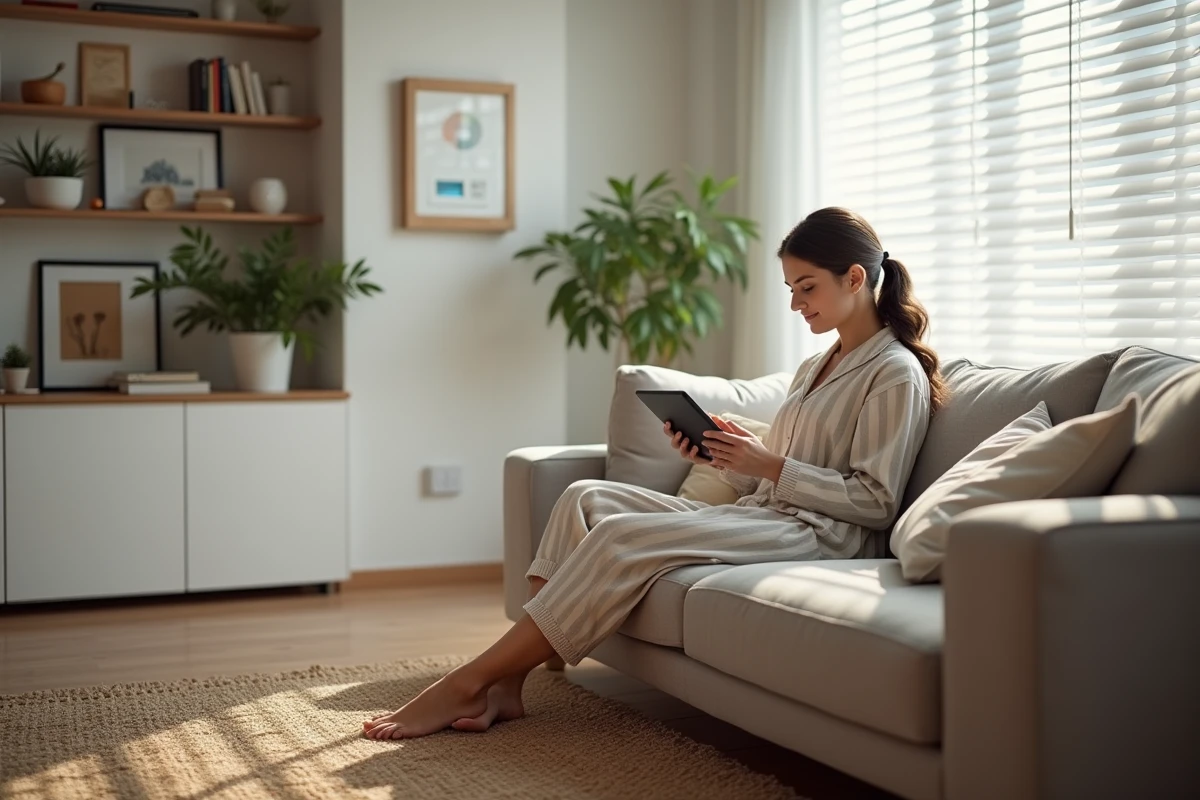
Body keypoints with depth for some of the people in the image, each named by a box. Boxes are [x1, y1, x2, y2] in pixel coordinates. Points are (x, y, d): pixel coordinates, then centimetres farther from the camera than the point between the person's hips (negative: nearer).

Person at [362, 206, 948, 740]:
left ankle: (470, 682, -23)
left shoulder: (896, 373, -4)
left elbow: (875, 501, -12)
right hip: (758, 515, 9)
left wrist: (771, 464, -16)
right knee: (586, 498, -7)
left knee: (622, 538, -27)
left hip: (818, 534, -9)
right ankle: (506, 683, -18)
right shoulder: (814, 368, 23)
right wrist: (716, 456, 0)